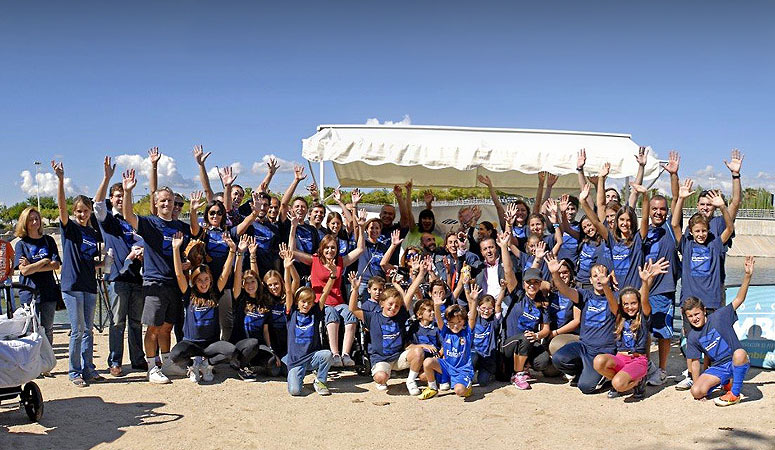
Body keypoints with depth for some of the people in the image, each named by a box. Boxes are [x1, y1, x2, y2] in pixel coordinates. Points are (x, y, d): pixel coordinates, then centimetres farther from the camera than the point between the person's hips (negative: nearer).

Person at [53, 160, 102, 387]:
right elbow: (61, 206, -17)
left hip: (89, 285, 5)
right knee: (78, 329, -4)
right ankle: (74, 372, 5)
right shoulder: (69, 228, -1)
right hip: (72, 285, -5)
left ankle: (88, 369, 17)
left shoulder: (94, 234, 13)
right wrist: (60, 179, -28)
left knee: (88, 330, 10)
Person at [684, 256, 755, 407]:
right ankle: (727, 382, 13)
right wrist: (697, 383, -3)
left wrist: (747, 276, -24)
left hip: (736, 362, -3)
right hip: (717, 367, 4)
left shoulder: (718, 317, -7)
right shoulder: (692, 337, 1)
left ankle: (735, 393, -18)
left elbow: (739, 299, -13)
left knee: (739, 353, -40)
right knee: (696, 392, -19)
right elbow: (694, 361, 6)